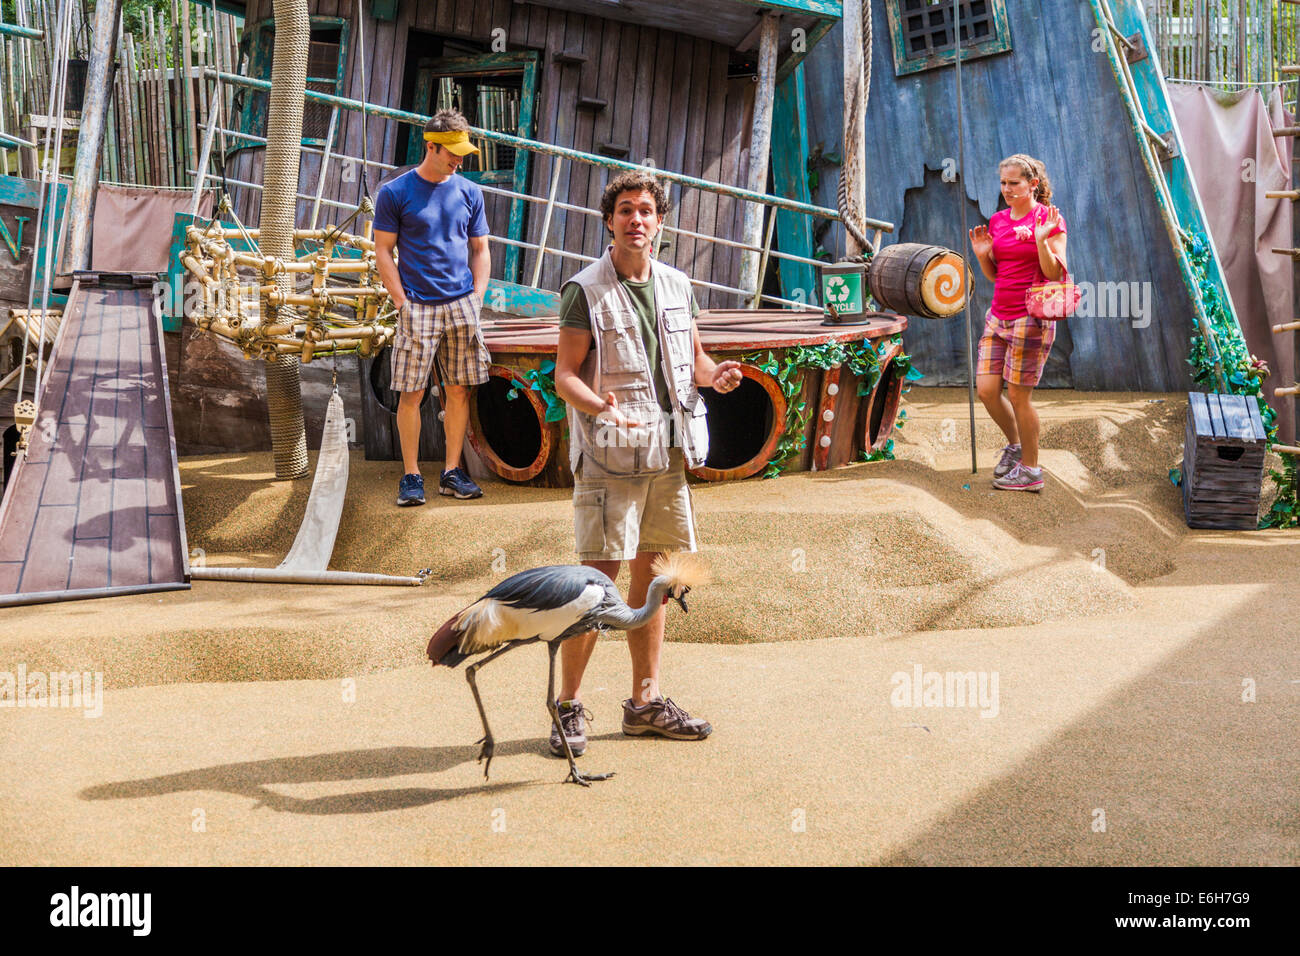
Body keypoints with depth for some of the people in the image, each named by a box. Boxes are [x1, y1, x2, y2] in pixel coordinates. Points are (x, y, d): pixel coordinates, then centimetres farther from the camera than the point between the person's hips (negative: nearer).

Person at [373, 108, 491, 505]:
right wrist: (403, 304, -9)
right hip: (418, 306, -3)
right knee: (411, 394, -3)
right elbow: (383, 252, -1)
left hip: (462, 305, 4)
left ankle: (452, 473, 13)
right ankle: (411, 475, 5)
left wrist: (476, 301, 3)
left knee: (459, 390, 4)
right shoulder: (394, 193, -1)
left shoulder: (469, 192, 10)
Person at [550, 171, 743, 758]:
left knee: (651, 571, 11)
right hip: (609, 453, -6)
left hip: (667, 451, 6)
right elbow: (564, 374, -9)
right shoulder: (585, 290, -6)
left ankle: (645, 702, 20)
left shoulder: (676, 286, 12)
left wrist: (714, 375, -5)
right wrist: (599, 406, -28)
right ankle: (568, 706, 1)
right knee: (599, 576, -8)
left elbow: (693, 359, 19)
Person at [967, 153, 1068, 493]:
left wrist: (1041, 240, -25)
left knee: (1018, 395, -2)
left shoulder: (1049, 219, -8)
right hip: (998, 316, 6)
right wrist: (982, 255, -1)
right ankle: (1014, 444, 29)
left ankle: (1031, 471, 13)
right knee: (986, 390, 3)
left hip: (1031, 318, -6)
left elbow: (1055, 274, -12)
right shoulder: (997, 221, 11)